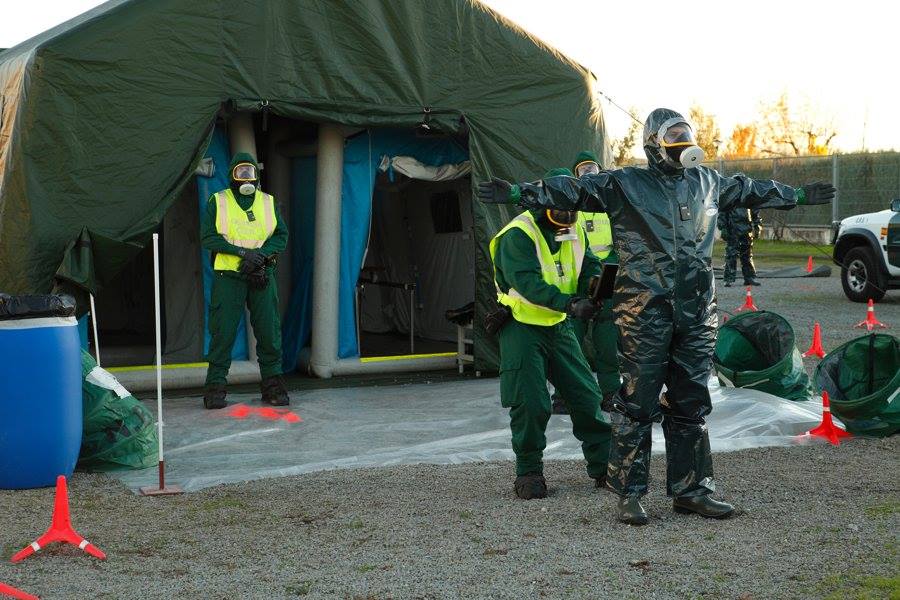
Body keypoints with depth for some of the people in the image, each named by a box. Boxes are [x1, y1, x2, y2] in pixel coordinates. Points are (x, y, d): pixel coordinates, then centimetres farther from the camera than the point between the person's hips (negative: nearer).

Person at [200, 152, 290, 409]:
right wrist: (243, 251, -14)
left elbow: (281, 236, 7)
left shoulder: (268, 202, 12)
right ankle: (215, 385, 2)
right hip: (227, 276, -2)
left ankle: (272, 384, 11)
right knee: (223, 332, -4)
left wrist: (261, 255, -12)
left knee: (269, 330, 1)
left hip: (262, 276, 2)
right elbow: (208, 237, -4)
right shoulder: (217, 202, 5)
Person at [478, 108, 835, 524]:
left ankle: (690, 489, 20)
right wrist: (516, 193, -22)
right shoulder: (624, 185, -2)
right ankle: (629, 493, 5)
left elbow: (750, 190, 31)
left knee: (690, 405, 11)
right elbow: (571, 190, -10)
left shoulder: (707, 183, 15)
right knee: (638, 404, -3)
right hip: (645, 314, -5)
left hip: (696, 315, 6)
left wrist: (798, 195, 42)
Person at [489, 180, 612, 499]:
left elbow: (589, 266, -1)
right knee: (530, 403, -6)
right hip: (523, 327, -6)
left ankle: (604, 466, 17)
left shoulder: (573, 232, 4)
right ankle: (528, 472, 10)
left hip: (559, 327, 6)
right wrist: (569, 304, -41)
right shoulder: (518, 235, -20)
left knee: (587, 396, 6)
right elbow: (527, 282, -30)